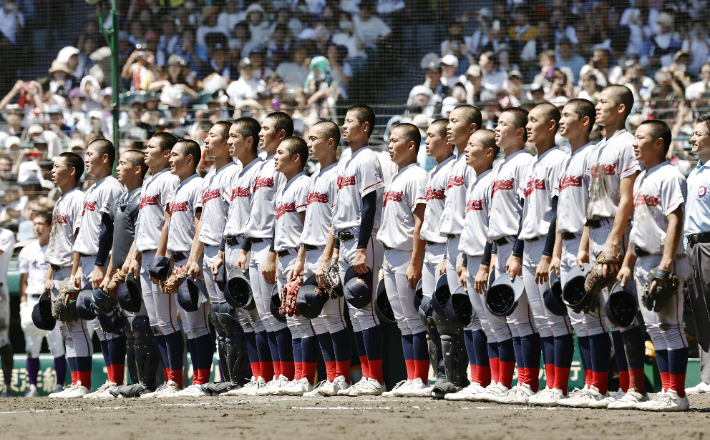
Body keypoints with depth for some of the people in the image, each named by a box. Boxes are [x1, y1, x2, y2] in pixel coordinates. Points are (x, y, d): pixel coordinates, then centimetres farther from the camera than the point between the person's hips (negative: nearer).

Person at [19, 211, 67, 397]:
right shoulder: (27, 251, 15)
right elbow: (23, 281, 14)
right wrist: (23, 304, 4)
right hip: (32, 301, 4)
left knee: (56, 344, -7)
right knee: (31, 347, 1)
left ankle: (60, 385, -3)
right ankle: (32, 386, 6)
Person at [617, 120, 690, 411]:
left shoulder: (669, 176, -11)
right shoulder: (641, 179, 18)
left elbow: (675, 221, -19)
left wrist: (666, 264, -26)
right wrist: (627, 263, 19)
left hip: (664, 261, -10)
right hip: (643, 263, 10)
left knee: (671, 326, -8)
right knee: (655, 329, 9)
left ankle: (677, 395, -7)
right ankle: (666, 392, 12)